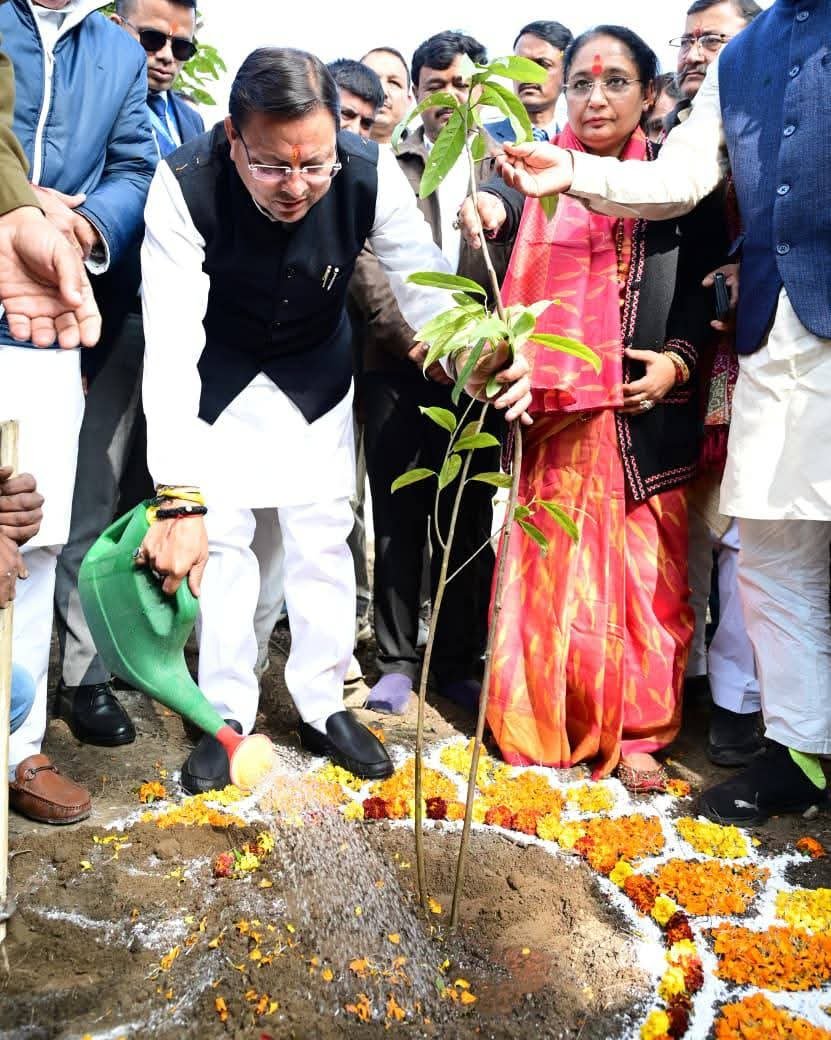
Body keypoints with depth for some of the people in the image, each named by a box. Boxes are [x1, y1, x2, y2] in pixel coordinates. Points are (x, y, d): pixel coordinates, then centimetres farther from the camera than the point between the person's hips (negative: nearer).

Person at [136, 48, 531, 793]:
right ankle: (228, 716, 16)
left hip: (316, 370, 2)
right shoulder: (185, 184, -33)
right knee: (220, 534, -1)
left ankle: (323, 708, 19)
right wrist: (179, 499, -47)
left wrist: (486, 361, -42)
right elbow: (169, 343, -39)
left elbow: (425, 285, -20)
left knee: (323, 532, 2)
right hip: (218, 370, -1)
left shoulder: (372, 175, -28)